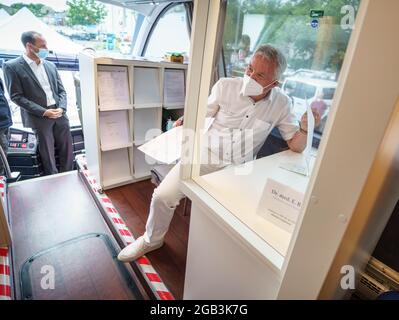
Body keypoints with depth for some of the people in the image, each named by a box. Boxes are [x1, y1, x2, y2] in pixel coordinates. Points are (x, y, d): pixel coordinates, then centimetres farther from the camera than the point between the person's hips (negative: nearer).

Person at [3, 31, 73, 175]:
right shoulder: (12, 66, -3)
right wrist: (43, 112, -15)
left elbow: (61, 90, 13)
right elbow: (16, 96, -7)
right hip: (39, 118, -4)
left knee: (67, 150, 8)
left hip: (60, 114, 5)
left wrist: (62, 108, -6)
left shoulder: (50, 65, 12)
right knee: (47, 156, 3)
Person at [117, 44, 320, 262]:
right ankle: (152, 239, 19)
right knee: (163, 196, -12)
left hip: (237, 169, 1)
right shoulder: (225, 86, -6)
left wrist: (305, 128, -21)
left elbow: (296, 146, -1)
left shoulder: (281, 104, -3)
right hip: (204, 154, 0)